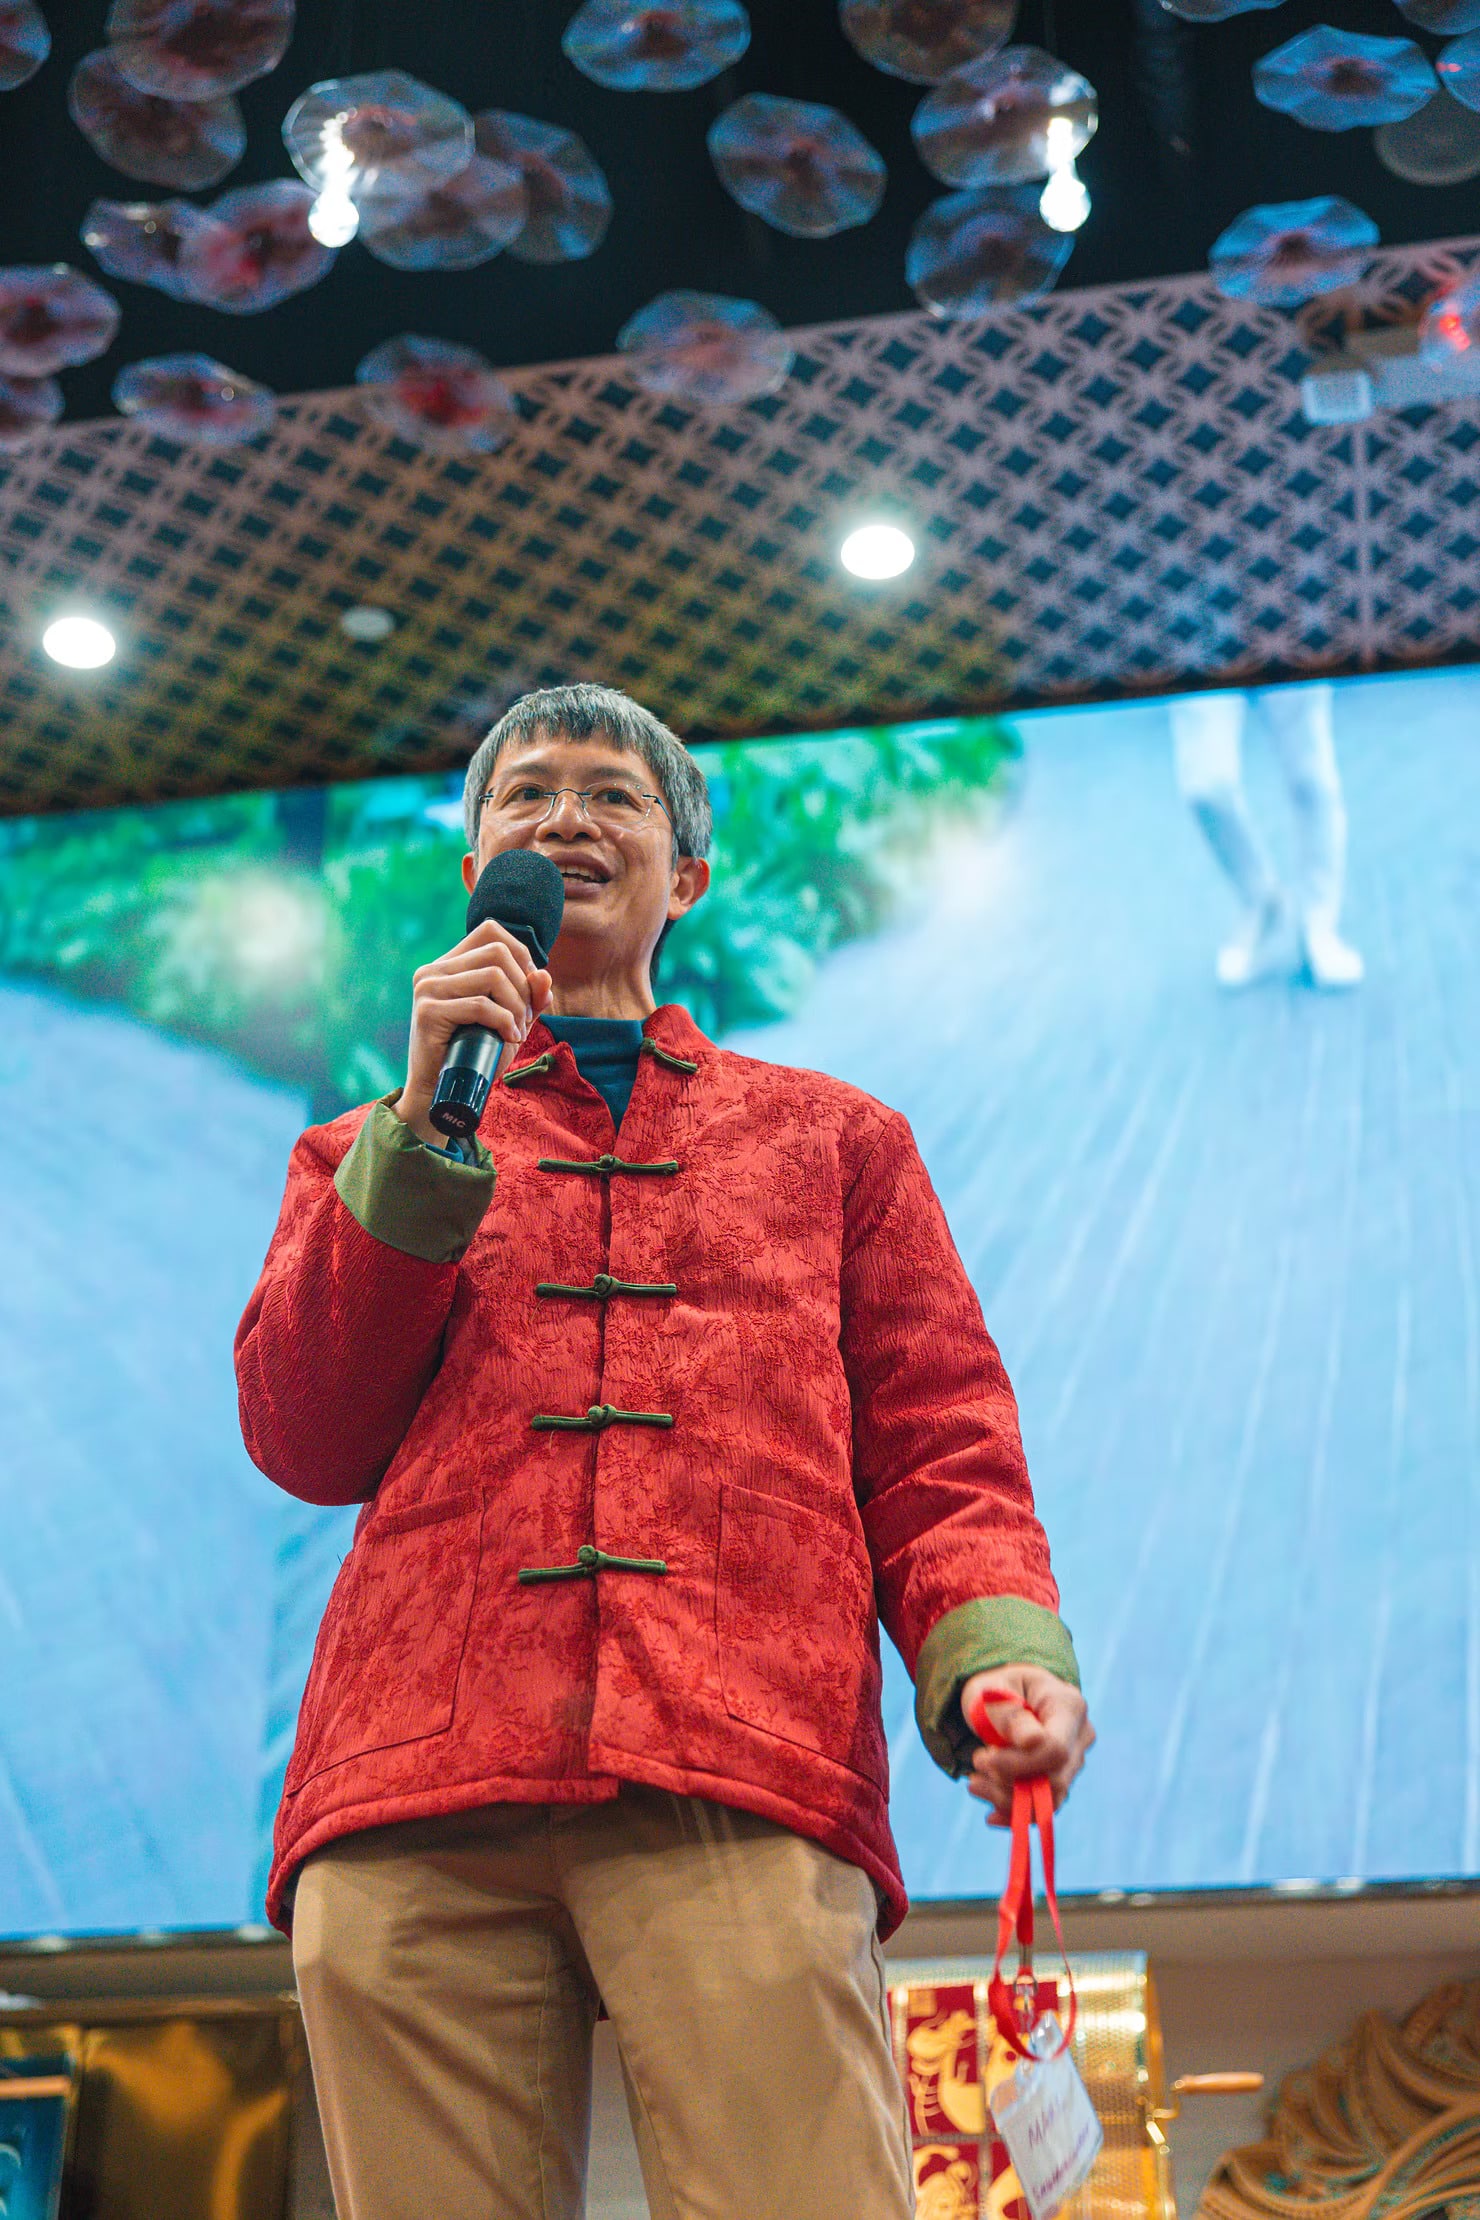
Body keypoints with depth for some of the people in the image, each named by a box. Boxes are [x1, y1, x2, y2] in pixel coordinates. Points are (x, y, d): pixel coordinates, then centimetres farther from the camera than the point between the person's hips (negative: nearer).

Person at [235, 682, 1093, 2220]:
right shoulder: (374, 1154, 28)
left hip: (744, 1789, -1)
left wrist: (999, 1654, -5)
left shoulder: (829, 1138, 27)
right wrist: (431, 1125, 4)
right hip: (413, 1803, 1)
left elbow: (935, 1451, 17)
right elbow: (305, 1443, 11)